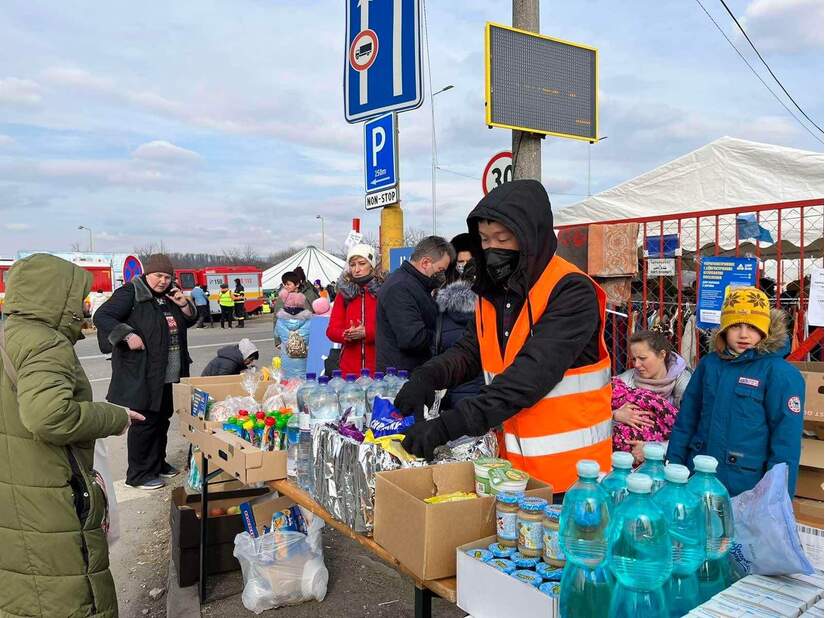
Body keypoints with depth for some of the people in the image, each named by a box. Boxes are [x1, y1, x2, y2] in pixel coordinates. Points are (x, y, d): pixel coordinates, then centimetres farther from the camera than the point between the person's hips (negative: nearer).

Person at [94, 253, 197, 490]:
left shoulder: (168, 296, 14)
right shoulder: (131, 293, -10)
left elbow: (190, 321, 20)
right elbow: (101, 316, -16)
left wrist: (184, 304, 0)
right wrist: (127, 335, -27)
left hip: (166, 374, 8)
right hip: (140, 373, -8)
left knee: (162, 417, 17)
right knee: (144, 421, -3)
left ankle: (158, 463, 32)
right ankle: (138, 475, 9)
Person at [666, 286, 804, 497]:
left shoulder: (781, 374, -12)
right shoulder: (709, 363, 2)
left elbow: (786, 438, -13)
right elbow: (686, 418, 7)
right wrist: (673, 466, 6)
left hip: (746, 489, -4)